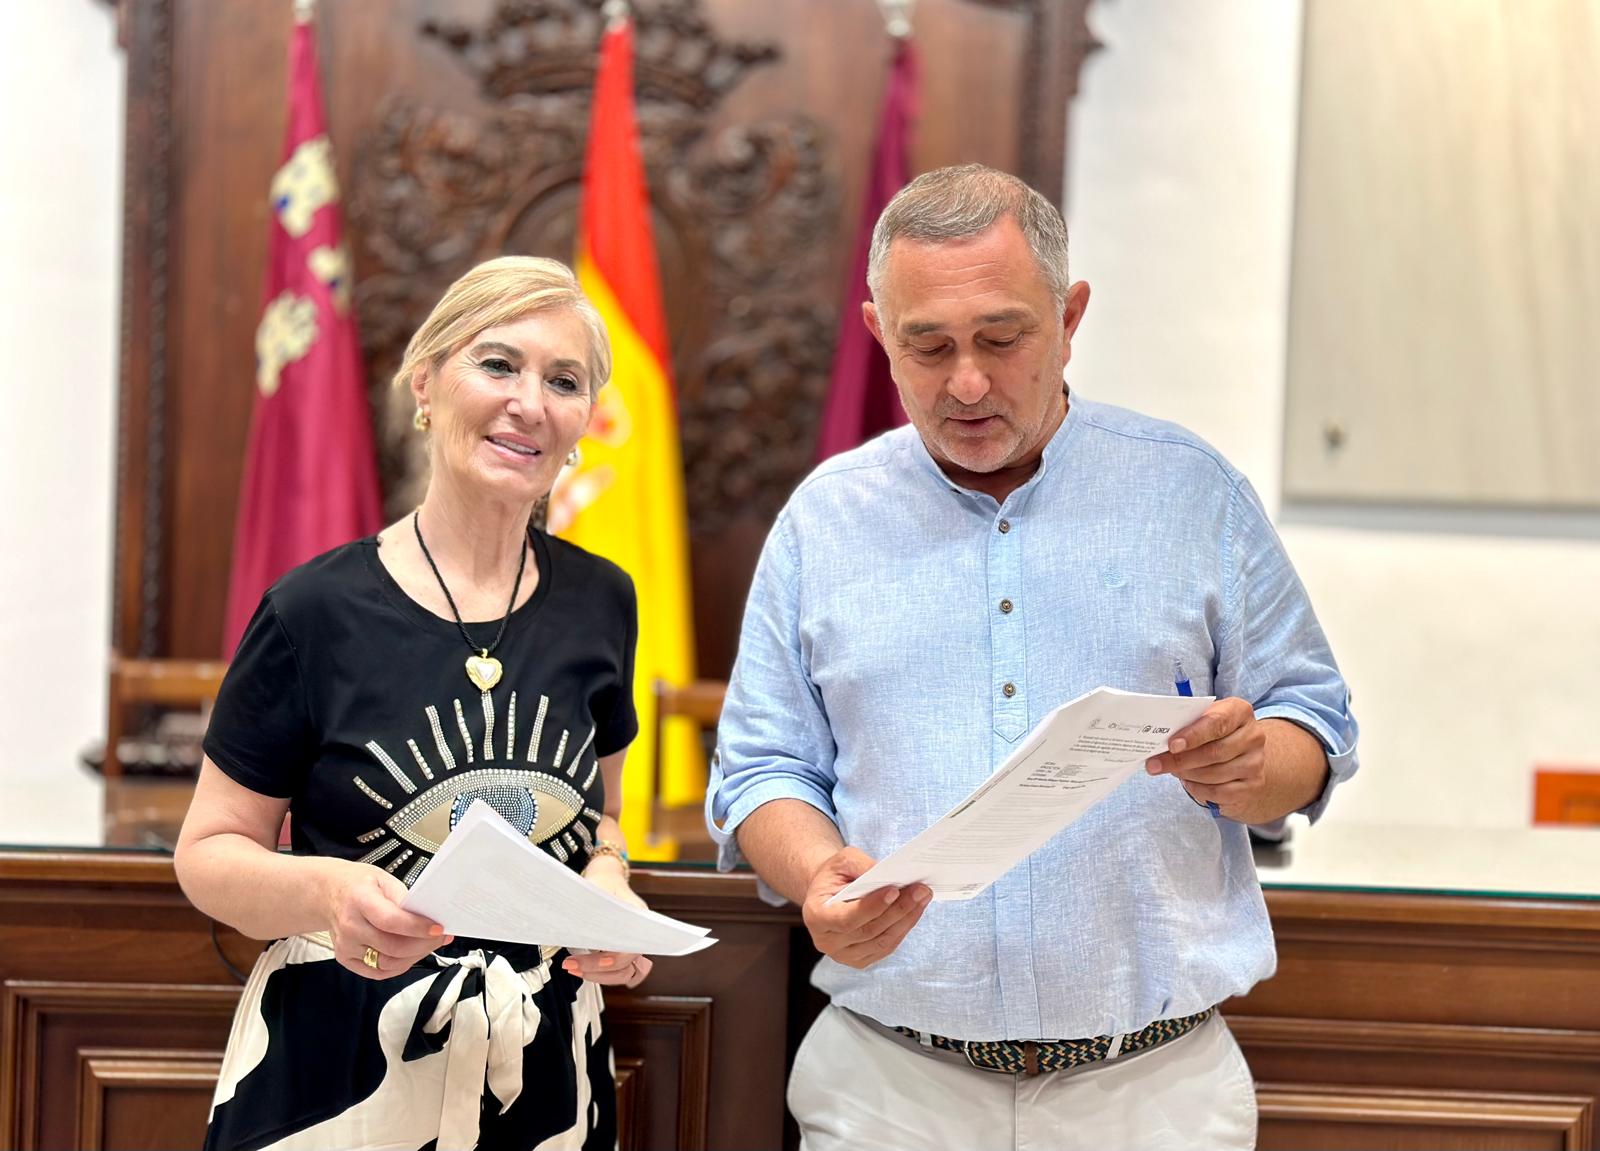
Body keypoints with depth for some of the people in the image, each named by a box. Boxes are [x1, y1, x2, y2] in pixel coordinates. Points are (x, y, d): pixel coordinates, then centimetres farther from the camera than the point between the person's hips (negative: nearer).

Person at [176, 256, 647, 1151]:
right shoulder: (319, 609, -10)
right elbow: (211, 851, -4)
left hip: (547, 1066, 4)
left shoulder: (600, 603, 2)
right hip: (339, 1063, -3)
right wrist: (324, 892, -24)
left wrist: (609, 882, -6)